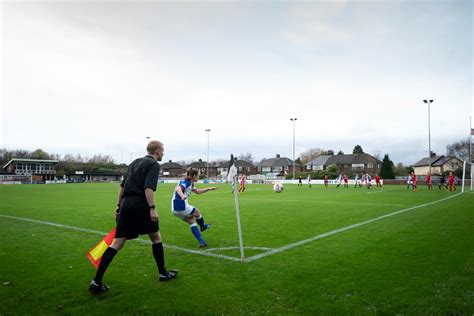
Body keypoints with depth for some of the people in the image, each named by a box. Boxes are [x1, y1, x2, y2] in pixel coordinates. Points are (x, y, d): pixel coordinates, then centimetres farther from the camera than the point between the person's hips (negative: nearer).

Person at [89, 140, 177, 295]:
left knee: (117, 243, 5)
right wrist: (152, 208, -20)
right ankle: (163, 273, 22)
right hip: (140, 205, -7)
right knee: (156, 237, 12)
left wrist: (119, 206, 25)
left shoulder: (135, 162, 21)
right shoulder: (154, 164, -3)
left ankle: (96, 282, 1)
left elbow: (122, 185, 21)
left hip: (126, 205, 7)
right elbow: (148, 187, -18)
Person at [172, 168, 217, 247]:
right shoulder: (186, 182, -11)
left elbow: (197, 191, 31)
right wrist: (182, 195, -52)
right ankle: (202, 227, 40)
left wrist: (208, 189, 25)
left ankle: (201, 241, 8)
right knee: (197, 213, 14)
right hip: (182, 206, -9)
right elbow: (178, 189, -31)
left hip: (175, 209, 9)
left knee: (191, 221, 13)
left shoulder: (189, 183, 18)